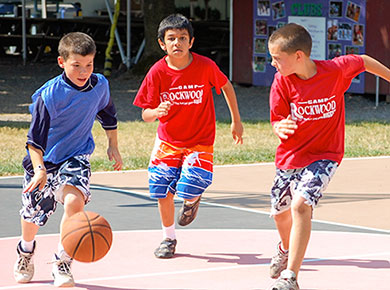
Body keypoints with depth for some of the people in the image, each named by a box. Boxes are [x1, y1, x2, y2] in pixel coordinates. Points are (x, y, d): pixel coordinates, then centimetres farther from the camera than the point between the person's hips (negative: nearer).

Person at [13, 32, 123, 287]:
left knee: (74, 200, -28)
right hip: (44, 160, -1)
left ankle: (62, 262, -12)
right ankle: (26, 251, 50)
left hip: (76, 158, 1)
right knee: (33, 214, 15)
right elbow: (35, 137, -25)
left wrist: (113, 146, 19)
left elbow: (108, 114, 14)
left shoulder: (100, 85, -9)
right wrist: (39, 169, -39)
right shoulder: (49, 95, -23)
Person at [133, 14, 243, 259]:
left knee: (188, 191, -16)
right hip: (168, 141, 2)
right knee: (163, 192, 0)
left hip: (200, 141, -2)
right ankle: (169, 239, 25)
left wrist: (236, 121, 10)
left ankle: (193, 200, 23)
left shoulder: (205, 66, -16)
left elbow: (226, 86, 5)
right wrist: (157, 112, -31)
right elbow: (145, 115, -7)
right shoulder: (157, 73, -13)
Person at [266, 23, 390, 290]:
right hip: (289, 156, 4)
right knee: (280, 213, 19)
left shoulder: (336, 69, -20)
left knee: (301, 205, -26)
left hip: (324, 156, -4)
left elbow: (364, 61, 1)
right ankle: (286, 249, 55)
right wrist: (280, 128, -33)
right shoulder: (282, 82, -14)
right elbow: (277, 123, -8)